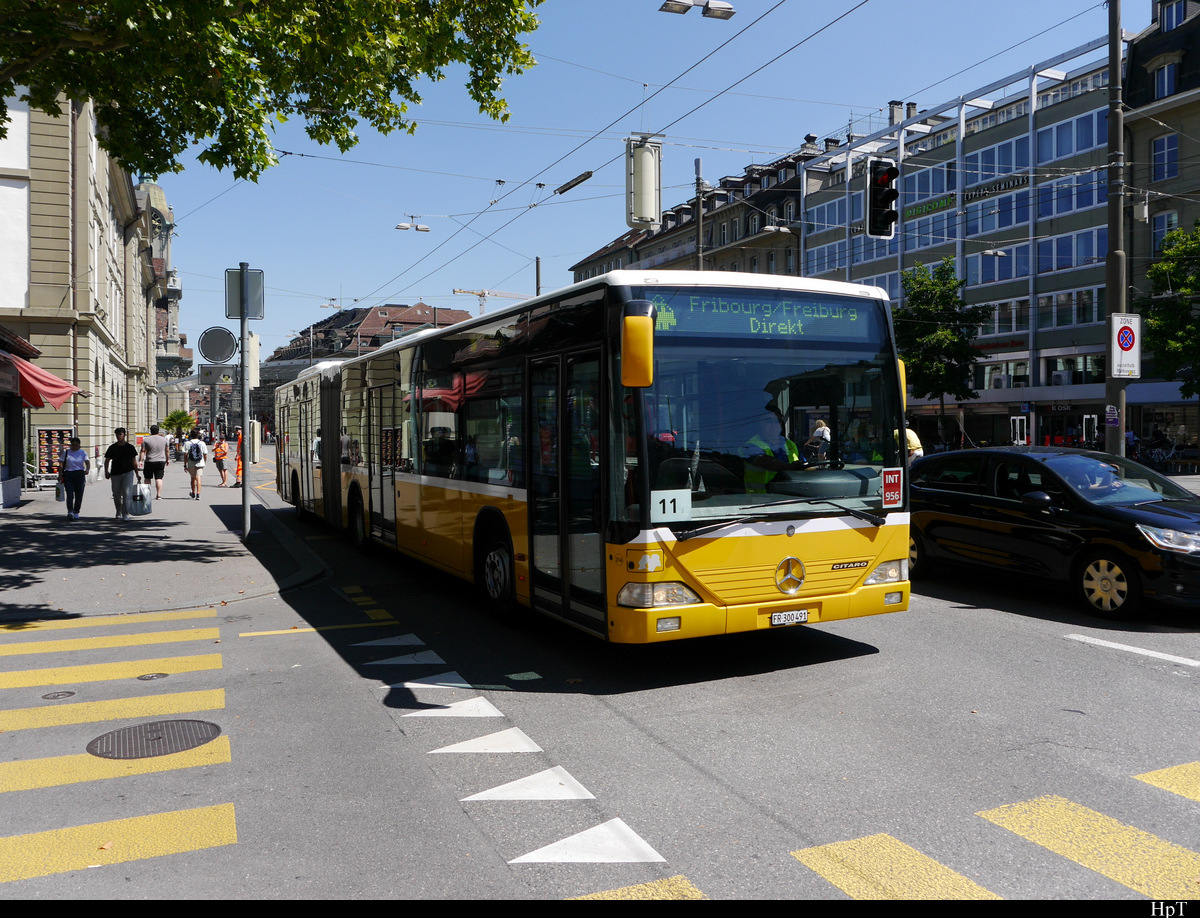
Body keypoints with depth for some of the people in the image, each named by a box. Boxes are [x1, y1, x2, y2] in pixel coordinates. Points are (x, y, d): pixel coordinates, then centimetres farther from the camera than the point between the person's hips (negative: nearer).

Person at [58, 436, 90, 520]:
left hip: (80, 475, 1)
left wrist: (87, 469, -27)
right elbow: (61, 464, 5)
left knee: (79, 495, 2)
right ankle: (70, 512, -20)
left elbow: (88, 462, -6)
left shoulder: (83, 453, 6)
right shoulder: (66, 452, 7)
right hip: (68, 475, -1)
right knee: (69, 494, -13)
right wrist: (60, 475, -4)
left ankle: (76, 512, 13)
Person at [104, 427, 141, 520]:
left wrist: (137, 474, 13)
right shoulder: (112, 448, 5)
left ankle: (125, 514, -11)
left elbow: (134, 462, 11)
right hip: (115, 474, 2)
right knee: (116, 495, 9)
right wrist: (106, 471, -8)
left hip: (128, 472, -1)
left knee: (127, 493, -13)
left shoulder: (130, 447, 5)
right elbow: (107, 460, 8)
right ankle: (118, 513, 28)